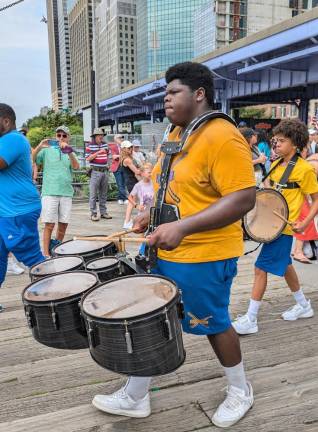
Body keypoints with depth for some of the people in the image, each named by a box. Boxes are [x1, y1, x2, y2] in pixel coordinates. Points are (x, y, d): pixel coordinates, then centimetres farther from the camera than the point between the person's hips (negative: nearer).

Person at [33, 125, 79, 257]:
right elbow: (33, 159, -8)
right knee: (49, 224, -5)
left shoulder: (70, 153, 12)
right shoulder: (47, 150, 6)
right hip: (49, 192, -3)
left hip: (66, 193, 3)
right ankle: (46, 254, 1)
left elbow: (76, 166, -7)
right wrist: (39, 147, -26)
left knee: (63, 224, 8)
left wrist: (69, 151, -24)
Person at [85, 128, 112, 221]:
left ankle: (103, 212, 19)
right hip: (95, 172, -6)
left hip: (105, 171, 6)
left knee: (103, 193, 11)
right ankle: (93, 214, 1)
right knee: (93, 194, -4)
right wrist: (98, 152, -19)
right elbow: (88, 158, -14)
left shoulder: (105, 144, 12)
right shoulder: (90, 145, -5)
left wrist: (107, 164, 13)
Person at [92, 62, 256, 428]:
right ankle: (134, 397, 35)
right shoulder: (177, 134, 10)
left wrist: (182, 228, -30)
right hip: (165, 251, 9)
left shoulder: (222, 137, -19)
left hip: (203, 257, -9)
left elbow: (244, 198, -26)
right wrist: (152, 215, 9)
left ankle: (240, 391, 40)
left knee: (213, 324, 11)